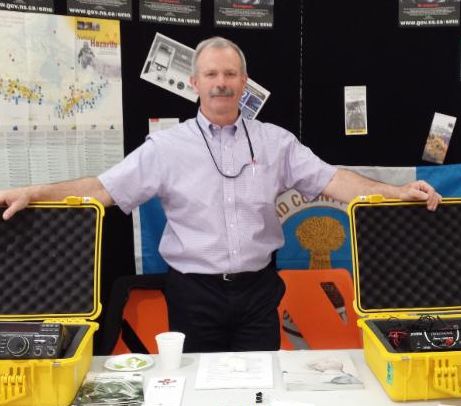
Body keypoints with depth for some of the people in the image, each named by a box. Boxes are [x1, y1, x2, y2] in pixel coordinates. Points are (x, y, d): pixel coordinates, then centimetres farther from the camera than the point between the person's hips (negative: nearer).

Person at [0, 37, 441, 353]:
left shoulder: (275, 141, 2)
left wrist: (397, 191, -14)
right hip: (194, 291, -1)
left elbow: (330, 179, -1)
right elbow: (104, 188, -7)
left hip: (257, 288, 1)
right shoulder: (167, 145, -3)